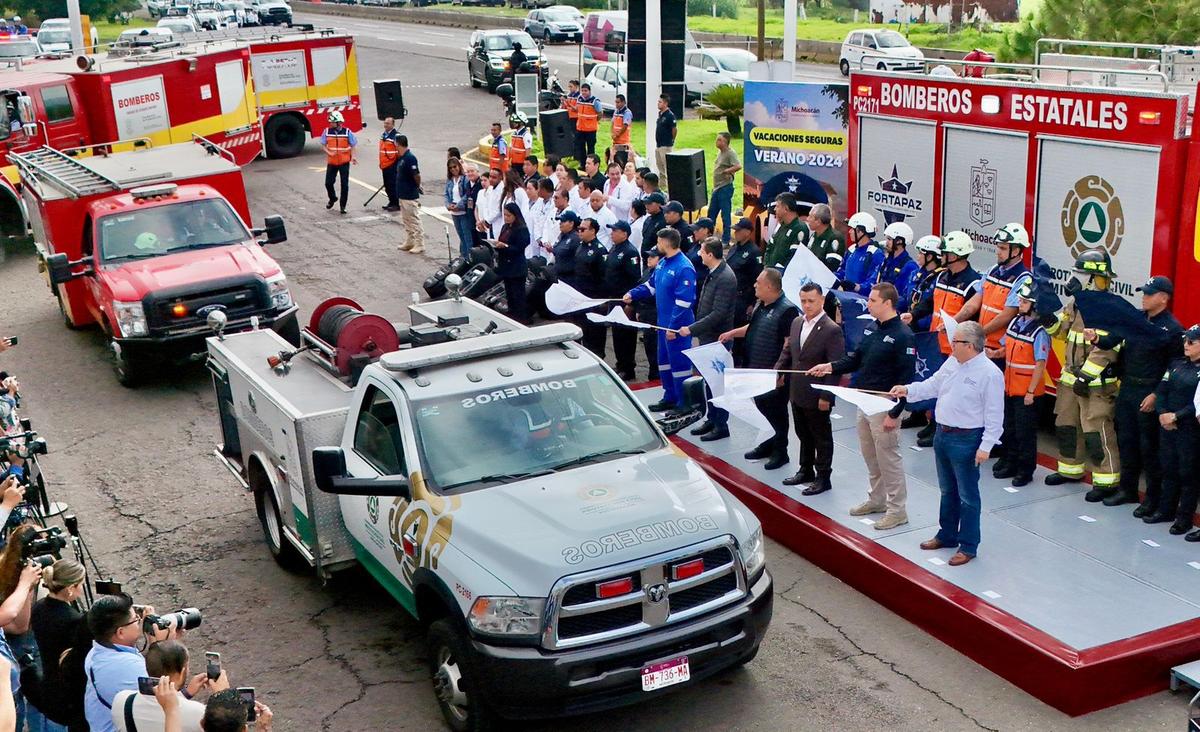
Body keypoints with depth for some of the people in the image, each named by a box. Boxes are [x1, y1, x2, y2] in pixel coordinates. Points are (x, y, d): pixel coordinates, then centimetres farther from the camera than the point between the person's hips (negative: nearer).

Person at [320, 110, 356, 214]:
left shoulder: (347, 132, -6)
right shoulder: (327, 131, 0)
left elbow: (354, 145, -2)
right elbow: (323, 144, 6)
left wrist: (354, 156, -17)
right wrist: (329, 152, -12)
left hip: (344, 162, -2)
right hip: (331, 162, 2)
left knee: (344, 184, -1)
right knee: (328, 183, 5)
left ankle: (342, 206, 11)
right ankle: (333, 198, 34)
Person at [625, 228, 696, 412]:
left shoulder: (684, 268, -22)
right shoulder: (663, 263, 7)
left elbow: (684, 302, -24)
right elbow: (651, 286, 22)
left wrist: (674, 327, -25)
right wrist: (633, 294, 8)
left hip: (677, 326, -10)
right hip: (663, 322, 10)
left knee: (679, 363, -2)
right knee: (664, 361, 19)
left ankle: (684, 405, 7)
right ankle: (670, 398, 33)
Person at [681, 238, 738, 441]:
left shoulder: (725, 278, -22)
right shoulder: (714, 273, 7)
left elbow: (718, 314, -25)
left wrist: (692, 329, -22)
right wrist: (695, 329, 12)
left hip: (717, 339, -9)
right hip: (707, 337, 9)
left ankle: (721, 426, 10)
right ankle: (711, 419, 28)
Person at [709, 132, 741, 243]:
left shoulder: (731, 153, -16)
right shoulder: (720, 152, 11)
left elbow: (738, 166, -30)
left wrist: (726, 171, -20)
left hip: (725, 188, -9)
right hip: (717, 187, 9)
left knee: (725, 214, -2)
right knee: (711, 213, 17)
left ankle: (726, 240, 5)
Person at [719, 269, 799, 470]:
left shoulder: (787, 310, -21)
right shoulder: (761, 306, 8)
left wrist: (781, 372, -25)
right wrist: (733, 333, 15)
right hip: (758, 370, 9)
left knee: (776, 412, 4)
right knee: (762, 407, 19)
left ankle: (780, 452, 17)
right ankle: (767, 445, 34)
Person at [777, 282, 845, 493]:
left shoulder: (832, 330, -17)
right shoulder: (796, 323, 6)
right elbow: (787, 352, 15)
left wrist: (826, 396, -18)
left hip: (817, 397, -7)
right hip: (797, 393, 7)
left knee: (822, 438, 7)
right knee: (803, 435, 21)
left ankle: (823, 477, 18)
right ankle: (806, 470, 35)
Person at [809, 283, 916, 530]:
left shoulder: (902, 336, -18)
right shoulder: (871, 328, 7)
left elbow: (905, 379, -19)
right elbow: (856, 358, 16)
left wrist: (894, 414, -20)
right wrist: (830, 367, 0)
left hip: (884, 407, -8)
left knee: (888, 458, 0)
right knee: (870, 457, 18)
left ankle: (897, 510, 10)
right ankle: (877, 499, 33)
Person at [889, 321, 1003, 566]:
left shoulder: (990, 373, -19)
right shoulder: (952, 362, 4)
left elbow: (994, 416, -18)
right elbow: (933, 385, 18)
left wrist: (985, 447, -20)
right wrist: (908, 390, 7)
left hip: (966, 441, -8)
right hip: (942, 435, 8)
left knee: (967, 495, 4)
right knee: (947, 491, 21)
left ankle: (968, 546, 15)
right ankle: (947, 535, 37)